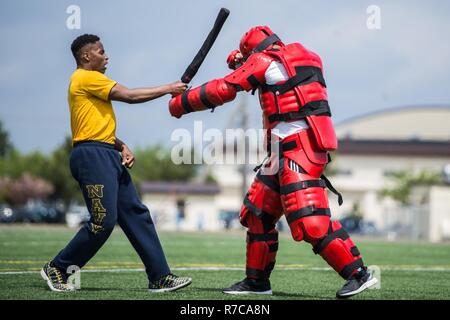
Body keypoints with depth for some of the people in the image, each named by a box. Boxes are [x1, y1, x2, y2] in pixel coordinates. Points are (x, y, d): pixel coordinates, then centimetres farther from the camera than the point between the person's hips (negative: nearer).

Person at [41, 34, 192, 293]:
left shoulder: (94, 82, 24)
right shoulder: (85, 78, -7)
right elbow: (130, 96, -14)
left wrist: (123, 147, 7)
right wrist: (168, 89, -6)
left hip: (109, 157, 11)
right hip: (92, 155, -11)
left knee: (137, 215, 5)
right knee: (103, 221, -12)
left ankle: (160, 278, 4)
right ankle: (57, 269, 1)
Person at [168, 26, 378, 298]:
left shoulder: (265, 61, -3)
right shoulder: (302, 58, 19)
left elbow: (222, 90, -2)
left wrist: (180, 103, 9)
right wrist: (242, 64, 20)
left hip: (299, 146, -10)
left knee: (308, 221, -17)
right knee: (258, 213, 15)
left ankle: (359, 274, -16)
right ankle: (257, 281, 20)